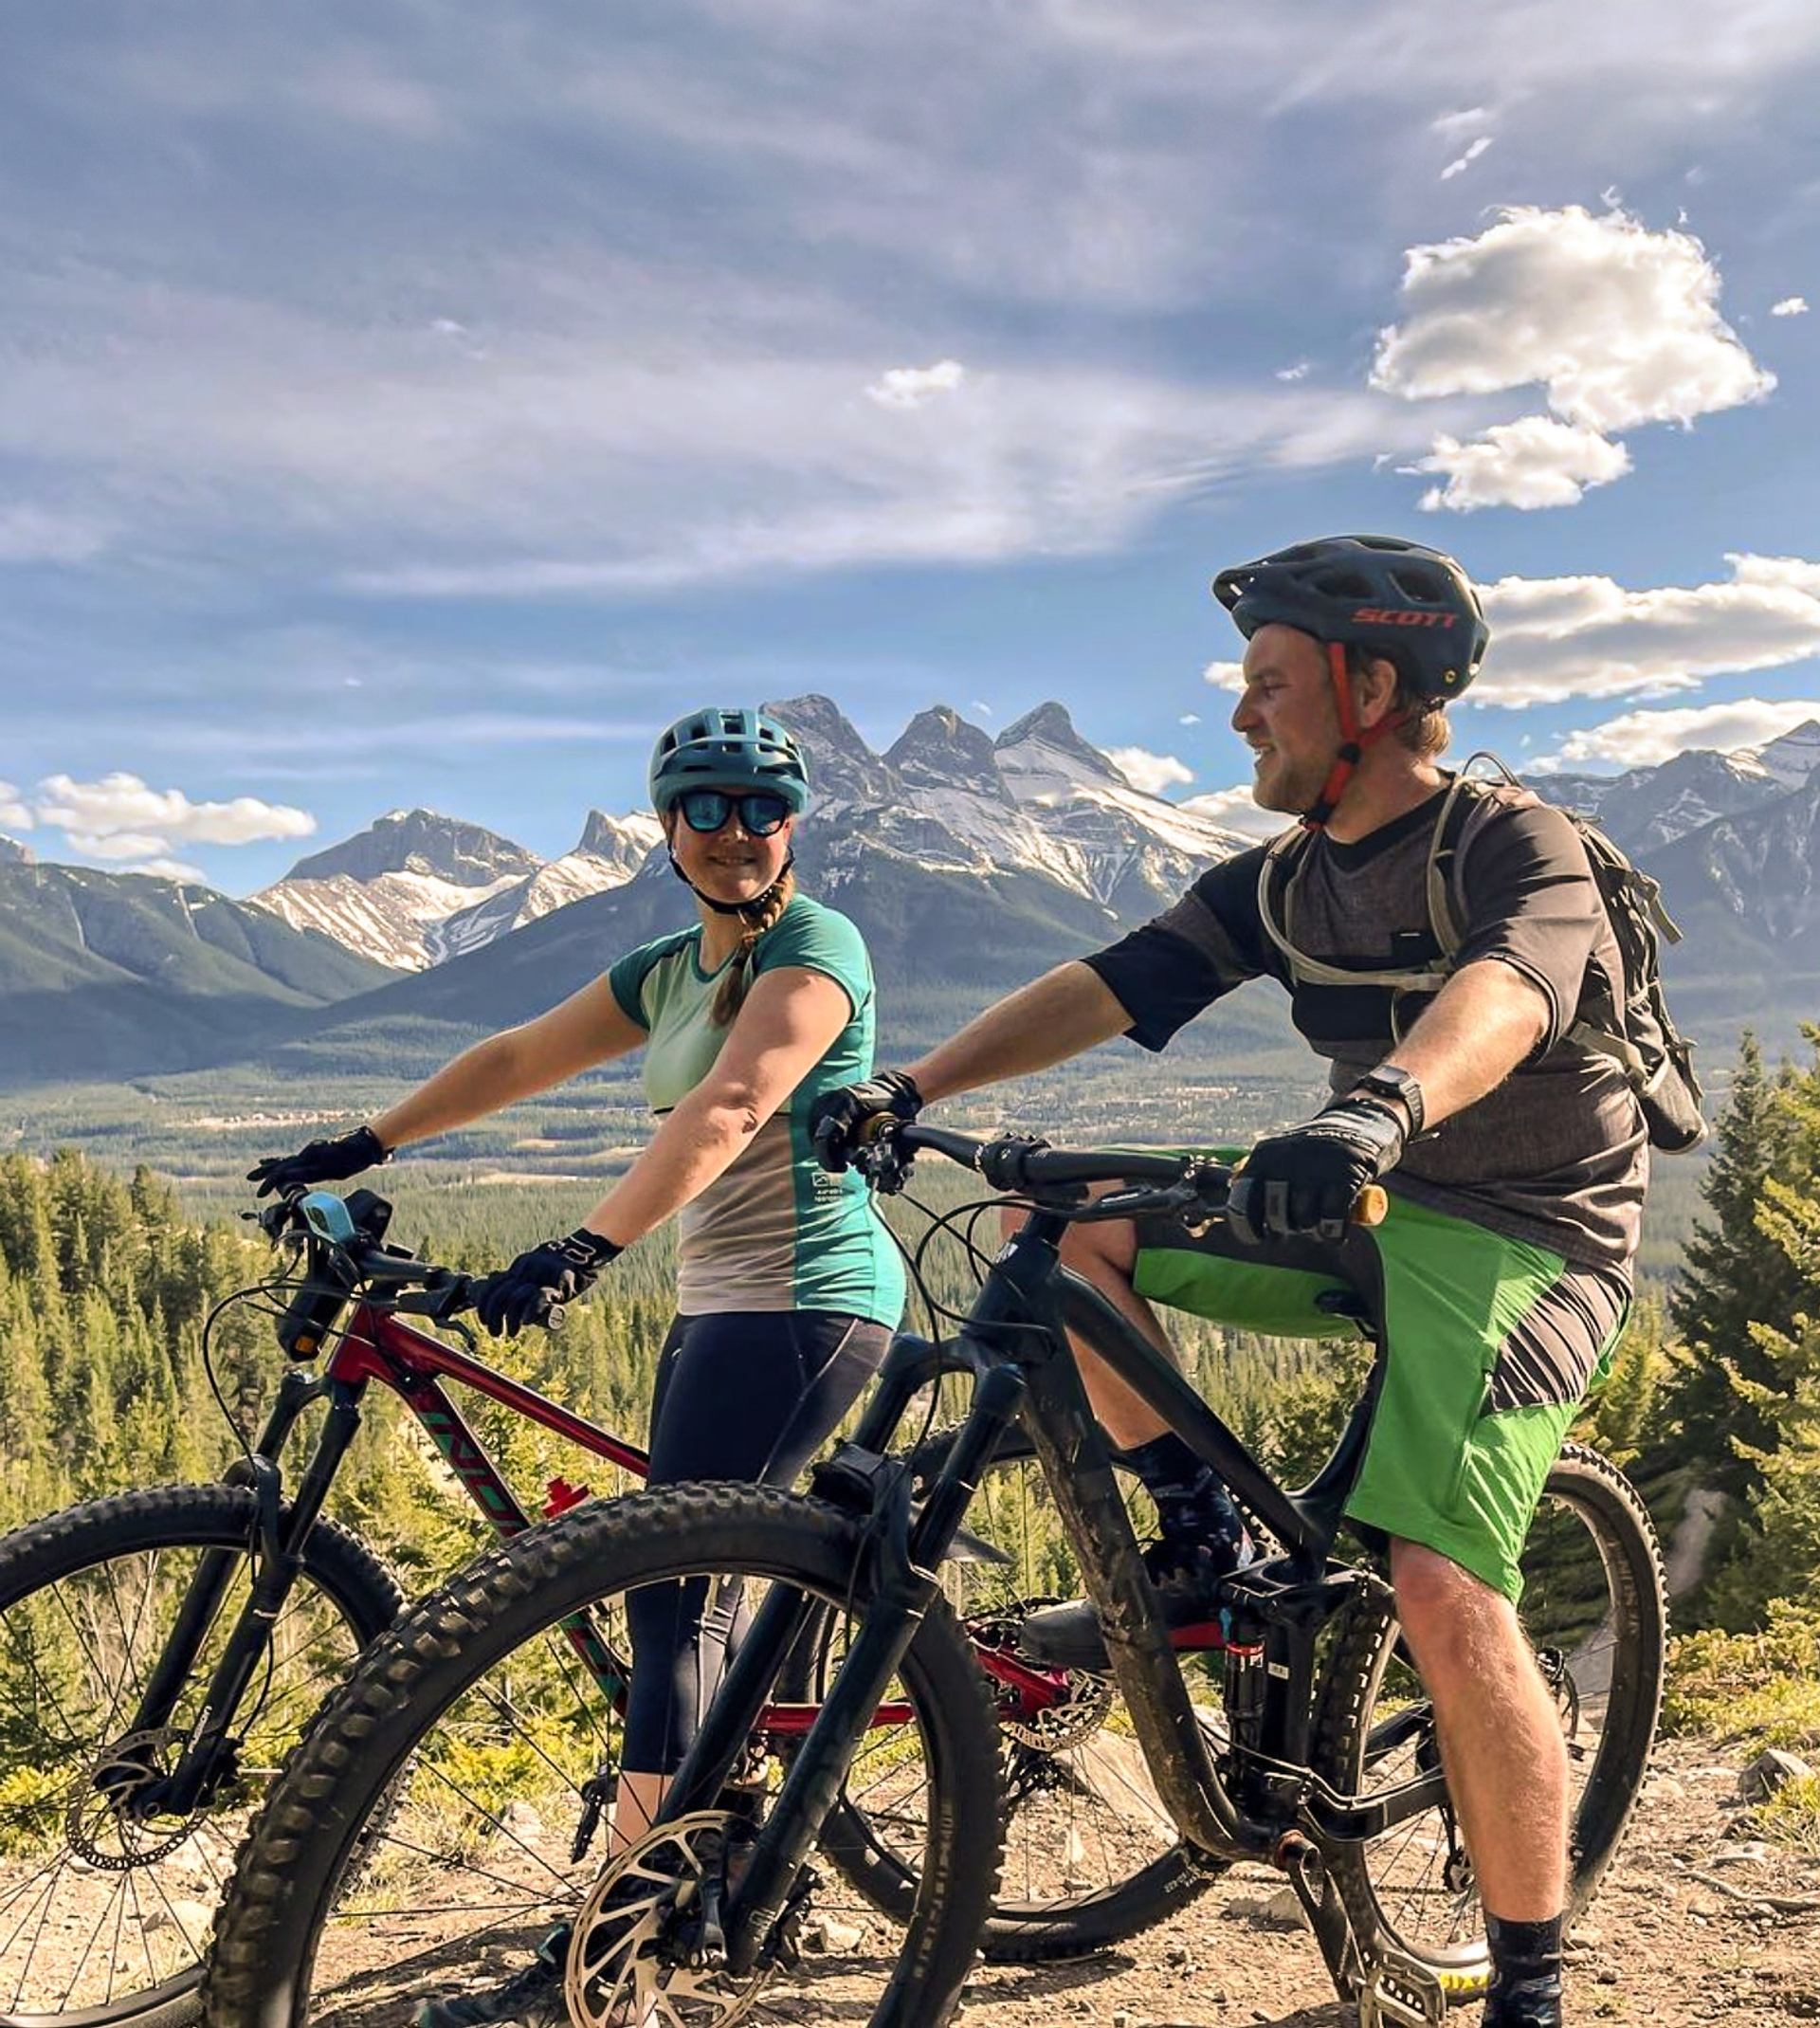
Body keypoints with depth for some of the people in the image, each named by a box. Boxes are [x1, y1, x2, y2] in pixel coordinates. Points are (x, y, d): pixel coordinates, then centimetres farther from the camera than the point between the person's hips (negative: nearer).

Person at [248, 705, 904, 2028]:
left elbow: (729, 1109, -26)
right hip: (719, 1302, 9)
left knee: (667, 1601, -10)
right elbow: (516, 1060, 20)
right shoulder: (667, 970, 15)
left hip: (804, 1301, -9)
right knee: (676, 1598, 12)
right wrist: (359, 1148, 16)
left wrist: (582, 1251, -35)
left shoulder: (815, 947, -11)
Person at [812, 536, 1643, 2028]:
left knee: (1442, 1589, -22)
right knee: (1087, 1237, -4)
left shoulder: (1521, 847, -16)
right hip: (1372, 1212, 7)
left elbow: (1502, 993, -38)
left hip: (1528, 1242, -7)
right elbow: (1110, 983, -3)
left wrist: (1379, 1107, -60)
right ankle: (1202, 1550, 8)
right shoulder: (1282, 882, 4)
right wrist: (912, 1088, -15)